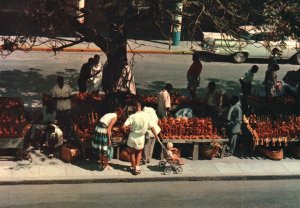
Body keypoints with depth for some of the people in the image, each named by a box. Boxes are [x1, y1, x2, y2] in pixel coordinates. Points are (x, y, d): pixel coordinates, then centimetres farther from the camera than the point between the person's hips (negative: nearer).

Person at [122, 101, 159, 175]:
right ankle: (137, 167, 10)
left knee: (132, 152, 20)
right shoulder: (146, 116, -12)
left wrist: (126, 128, 1)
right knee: (139, 152, 22)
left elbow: (123, 127, -22)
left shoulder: (132, 116, -17)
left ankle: (133, 168, 27)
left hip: (132, 137, -1)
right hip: (141, 137, 1)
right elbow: (152, 127, -7)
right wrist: (156, 136, 8)